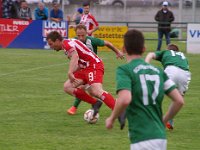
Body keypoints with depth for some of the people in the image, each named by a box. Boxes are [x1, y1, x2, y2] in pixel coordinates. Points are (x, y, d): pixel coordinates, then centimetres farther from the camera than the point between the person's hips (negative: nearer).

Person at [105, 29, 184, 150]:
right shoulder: (158, 71, 14)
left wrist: (111, 119, -4)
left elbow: (125, 99, -22)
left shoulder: (124, 70, -4)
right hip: (161, 136, 7)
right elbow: (179, 101, 9)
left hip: (142, 139, -7)